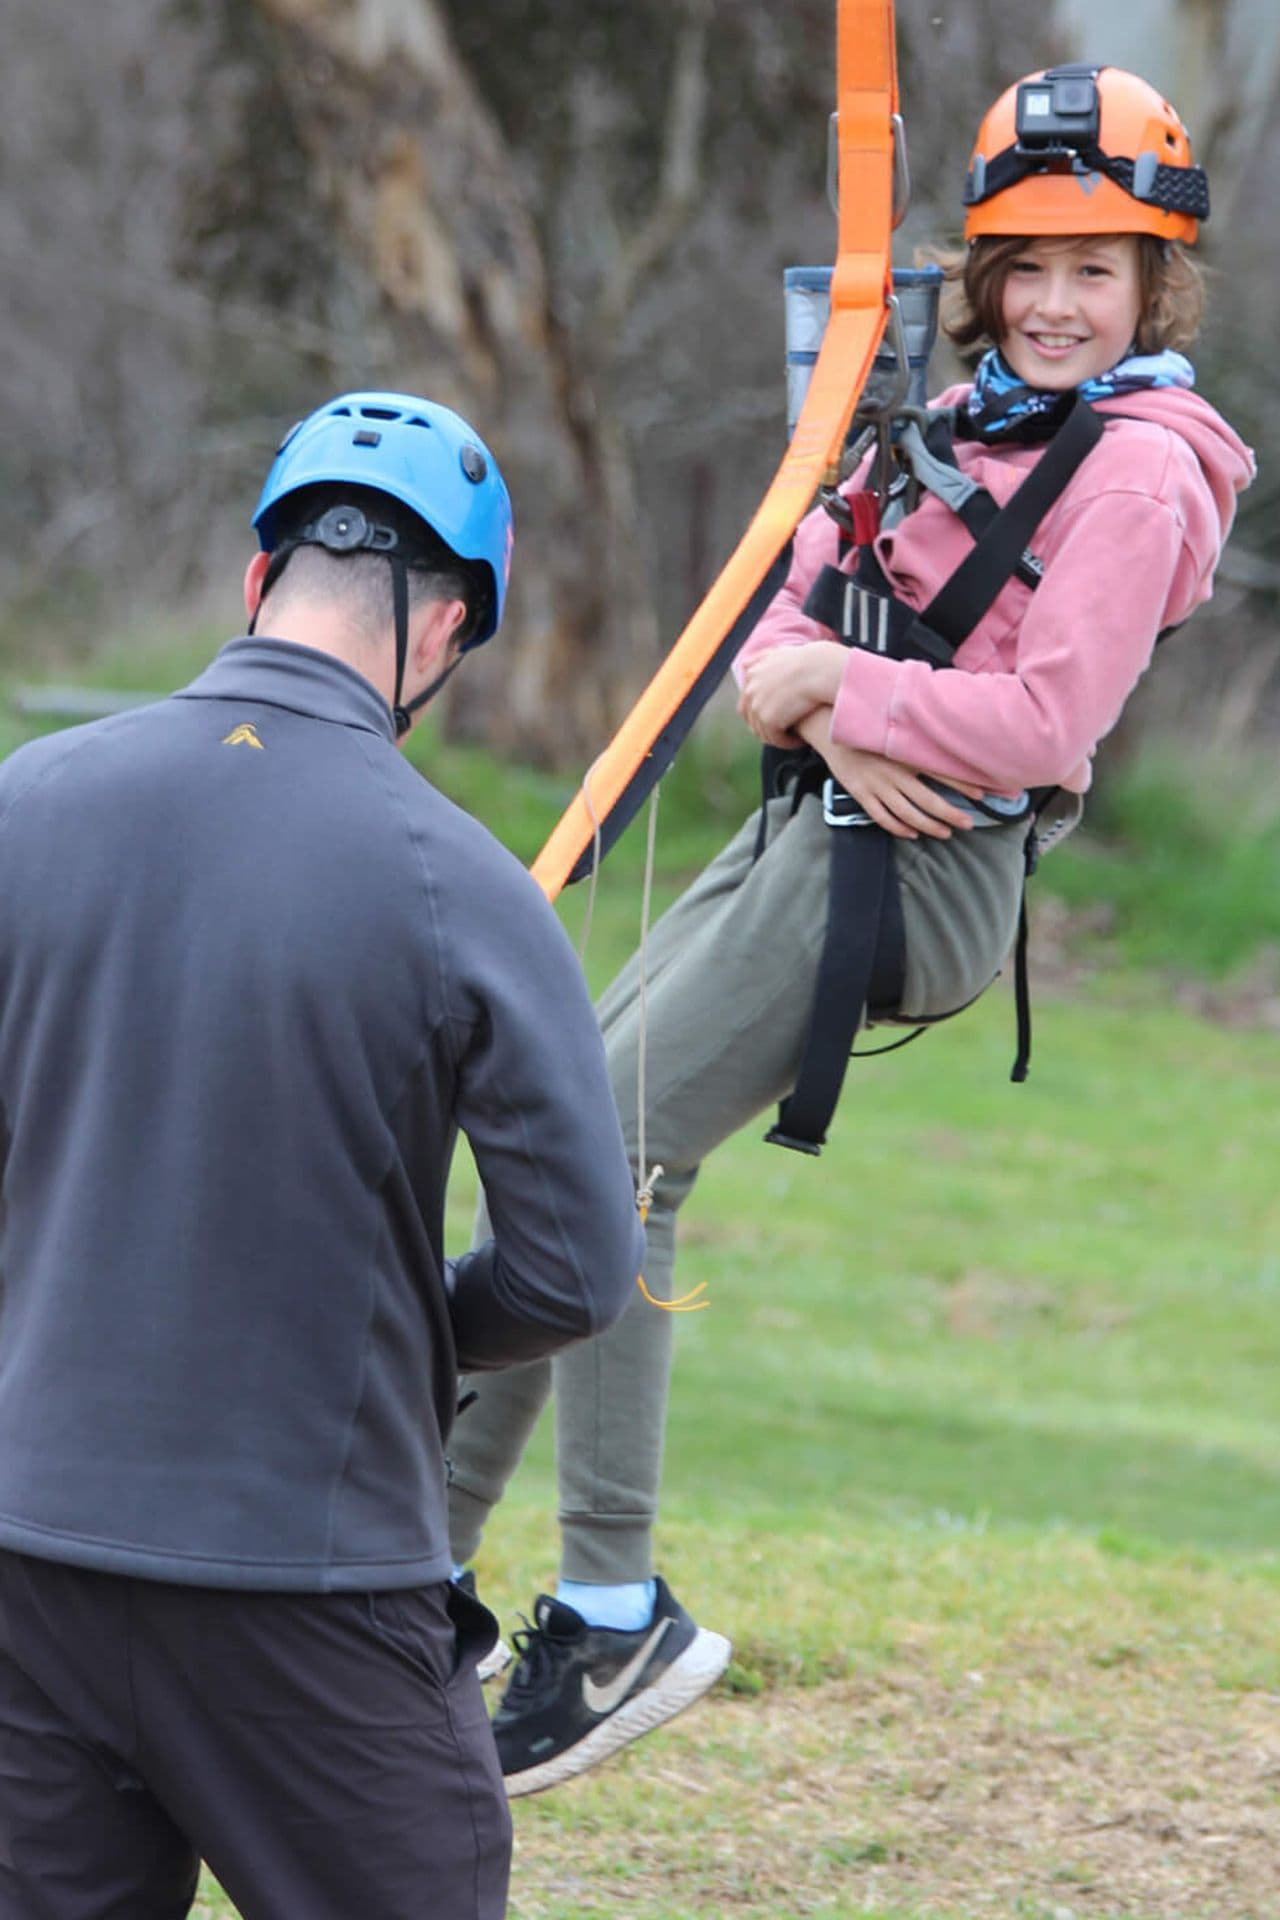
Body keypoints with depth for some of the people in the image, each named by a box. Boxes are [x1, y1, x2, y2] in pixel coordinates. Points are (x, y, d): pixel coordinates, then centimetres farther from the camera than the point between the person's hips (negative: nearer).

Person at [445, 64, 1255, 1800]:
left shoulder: (1135, 473, -9)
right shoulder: (960, 422, 17)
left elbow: (1044, 724, -19)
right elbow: (793, 607, 13)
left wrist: (838, 681, -12)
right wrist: (830, 720, -9)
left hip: (920, 872, -9)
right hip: (817, 834, 9)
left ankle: (614, 1616, -12)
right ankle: (422, 1571, 15)